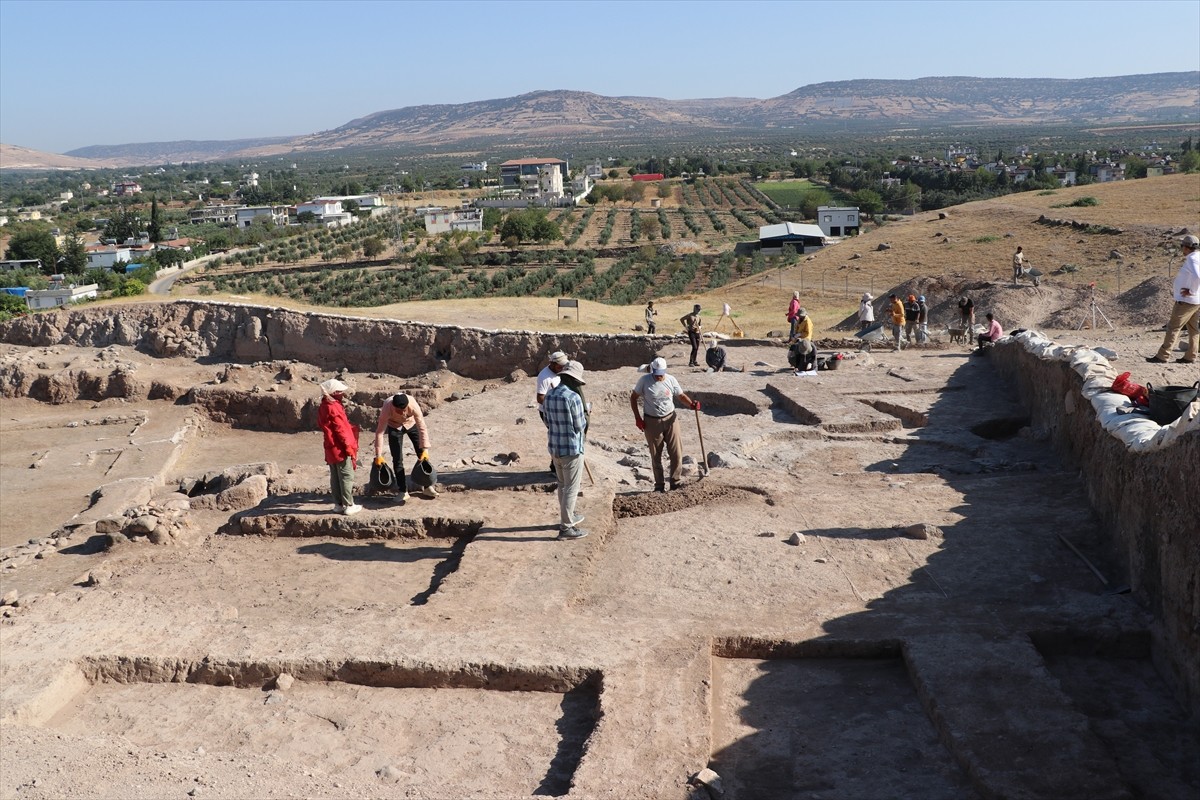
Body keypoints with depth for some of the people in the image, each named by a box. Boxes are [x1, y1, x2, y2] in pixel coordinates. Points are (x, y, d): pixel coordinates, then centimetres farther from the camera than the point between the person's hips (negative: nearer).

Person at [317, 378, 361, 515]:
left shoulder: (323, 408, 11)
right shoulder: (334, 408, -18)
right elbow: (341, 431, -18)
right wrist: (350, 449, -14)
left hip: (331, 450, 9)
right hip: (341, 450, -9)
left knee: (335, 478, 13)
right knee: (347, 477, -2)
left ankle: (338, 504, 18)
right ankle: (349, 506, 1)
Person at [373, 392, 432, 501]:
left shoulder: (413, 406, -39)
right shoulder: (387, 408, -38)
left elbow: (422, 428, -34)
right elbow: (379, 432, -34)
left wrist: (425, 449, -38)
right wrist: (379, 455, -33)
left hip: (411, 424, 1)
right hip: (394, 427, -1)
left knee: (423, 456, 0)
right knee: (397, 459, -5)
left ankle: (428, 486, 13)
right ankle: (403, 491, 7)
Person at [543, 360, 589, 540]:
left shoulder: (549, 395, 3)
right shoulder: (574, 397, -21)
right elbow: (580, 426, -14)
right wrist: (584, 417, 5)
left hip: (554, 447, 8)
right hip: (571, 449, -8)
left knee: (562, 485, 22)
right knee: (571, 488, 2)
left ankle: (567, 517, 36)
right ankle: (566, 527, 6)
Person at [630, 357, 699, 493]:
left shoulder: (671, 380, -4)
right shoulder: (644, 380, -9)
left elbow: (681, 396, 1)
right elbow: (633, 397, -1)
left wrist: (691, 404, -20)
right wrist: (637, 417, -7)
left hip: (670, 419, 1)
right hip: (651, 422, -1)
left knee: (676, 452, -1)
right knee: (655, 455, 7)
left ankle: (675, 482, 12)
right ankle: (659, 484, 18)